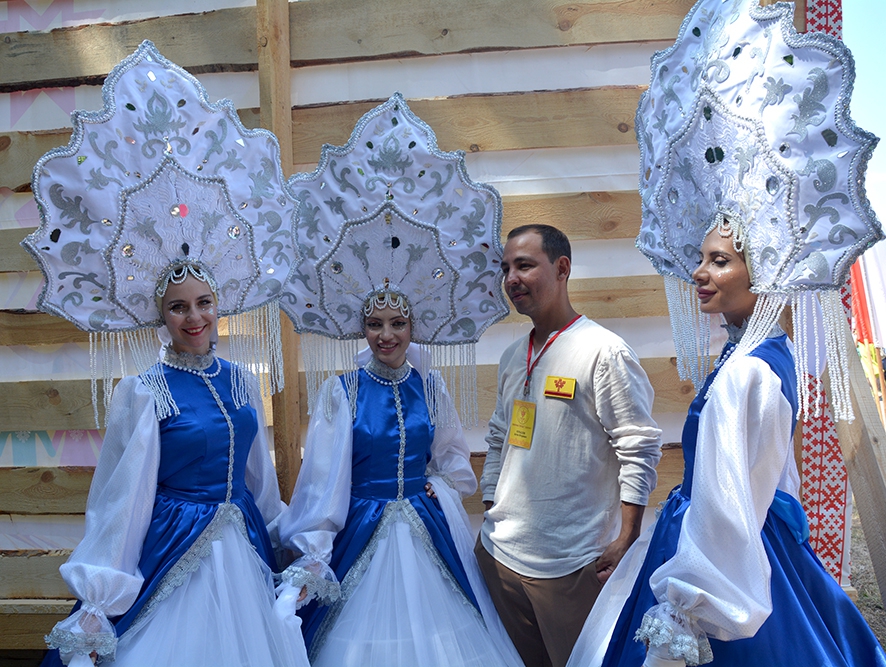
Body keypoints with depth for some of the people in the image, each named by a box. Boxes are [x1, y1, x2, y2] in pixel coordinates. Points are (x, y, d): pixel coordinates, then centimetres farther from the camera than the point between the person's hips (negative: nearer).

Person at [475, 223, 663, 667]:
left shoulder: (604, 351, -11)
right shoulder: (512, 357, 11)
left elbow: (640, 449, -12)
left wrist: (626, 541, -14)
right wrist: (489, 515, 14)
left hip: (572, 564, -7)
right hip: (500, 553, 7)